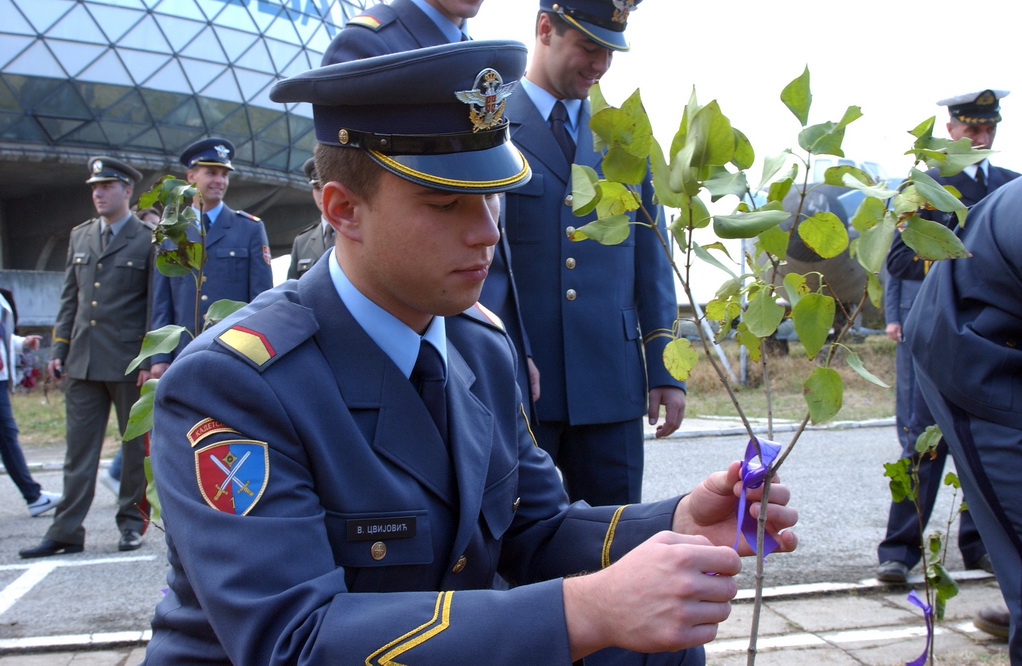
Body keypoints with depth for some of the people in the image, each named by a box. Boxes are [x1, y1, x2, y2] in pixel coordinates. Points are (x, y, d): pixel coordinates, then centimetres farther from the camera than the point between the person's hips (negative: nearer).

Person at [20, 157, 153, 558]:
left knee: (136, 446, 6)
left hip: (129, 363, -5)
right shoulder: (80, 236, 14)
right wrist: (59, 351, 10)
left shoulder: (148, 240, -2)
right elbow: (70, 297, 16)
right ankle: (66, 532, 9)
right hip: (83, 362, 5)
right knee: (79, 449, 6)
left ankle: (131, 523, 18)